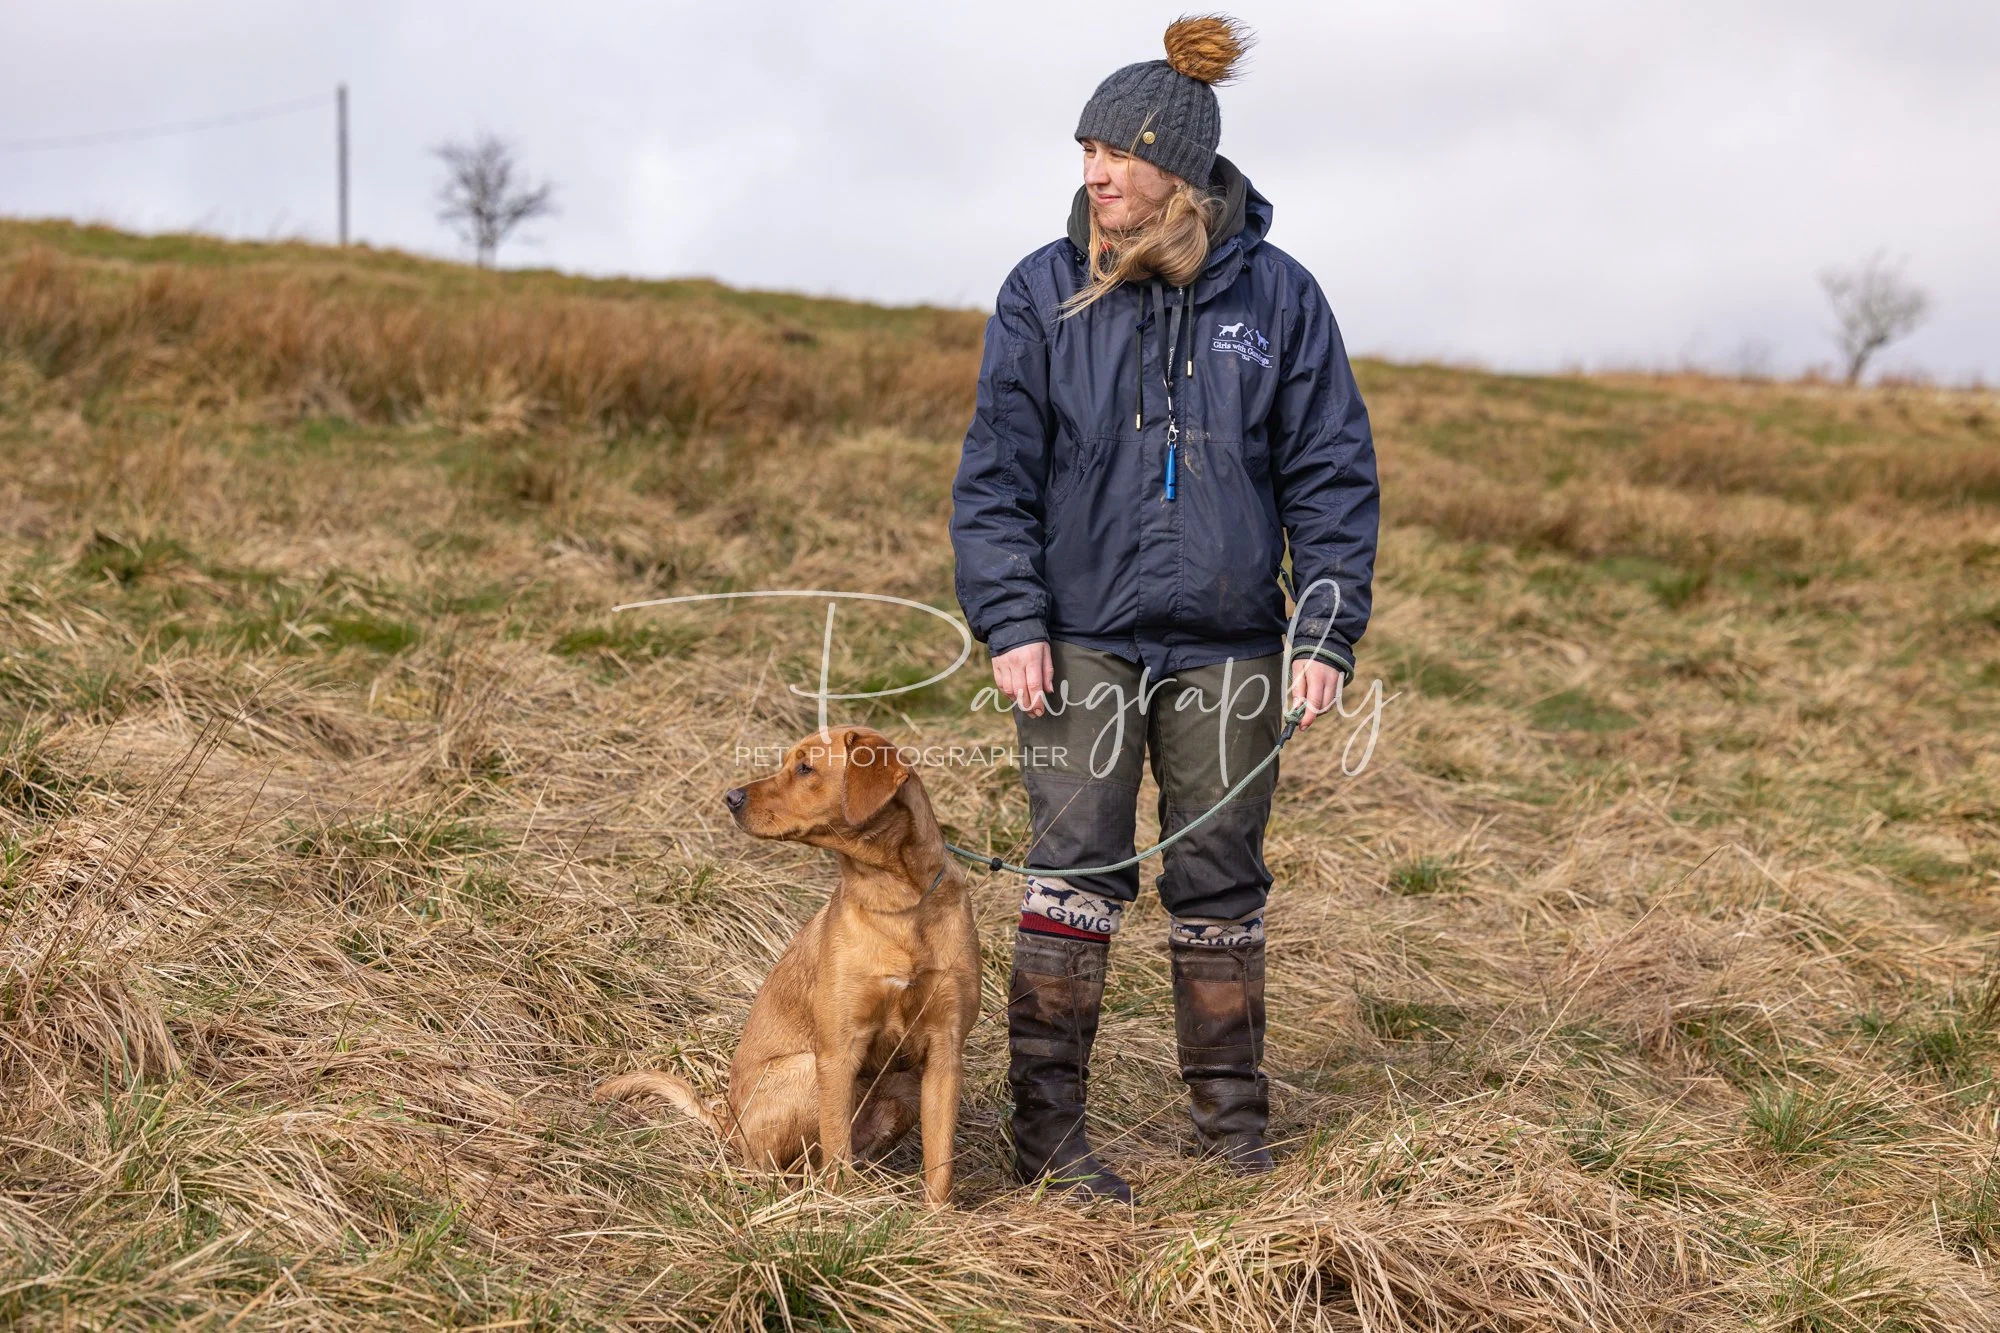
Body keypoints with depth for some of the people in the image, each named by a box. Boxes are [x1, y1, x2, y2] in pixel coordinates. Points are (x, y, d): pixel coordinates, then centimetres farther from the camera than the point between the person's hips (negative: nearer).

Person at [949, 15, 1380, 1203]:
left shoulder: (1278, 296, 0)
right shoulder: (1046, 293, -1)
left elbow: (1332, 476, 3)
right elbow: (996, 472, 0)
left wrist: (1328, 634, -4)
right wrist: (1011, 619, -10)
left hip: (1228, 647, 1)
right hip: (1081, 637, -1)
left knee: (1222, 882, 10)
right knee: (1077, 869, -6)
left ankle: (1234, 1120, 23)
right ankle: (1048, 1127, 3)